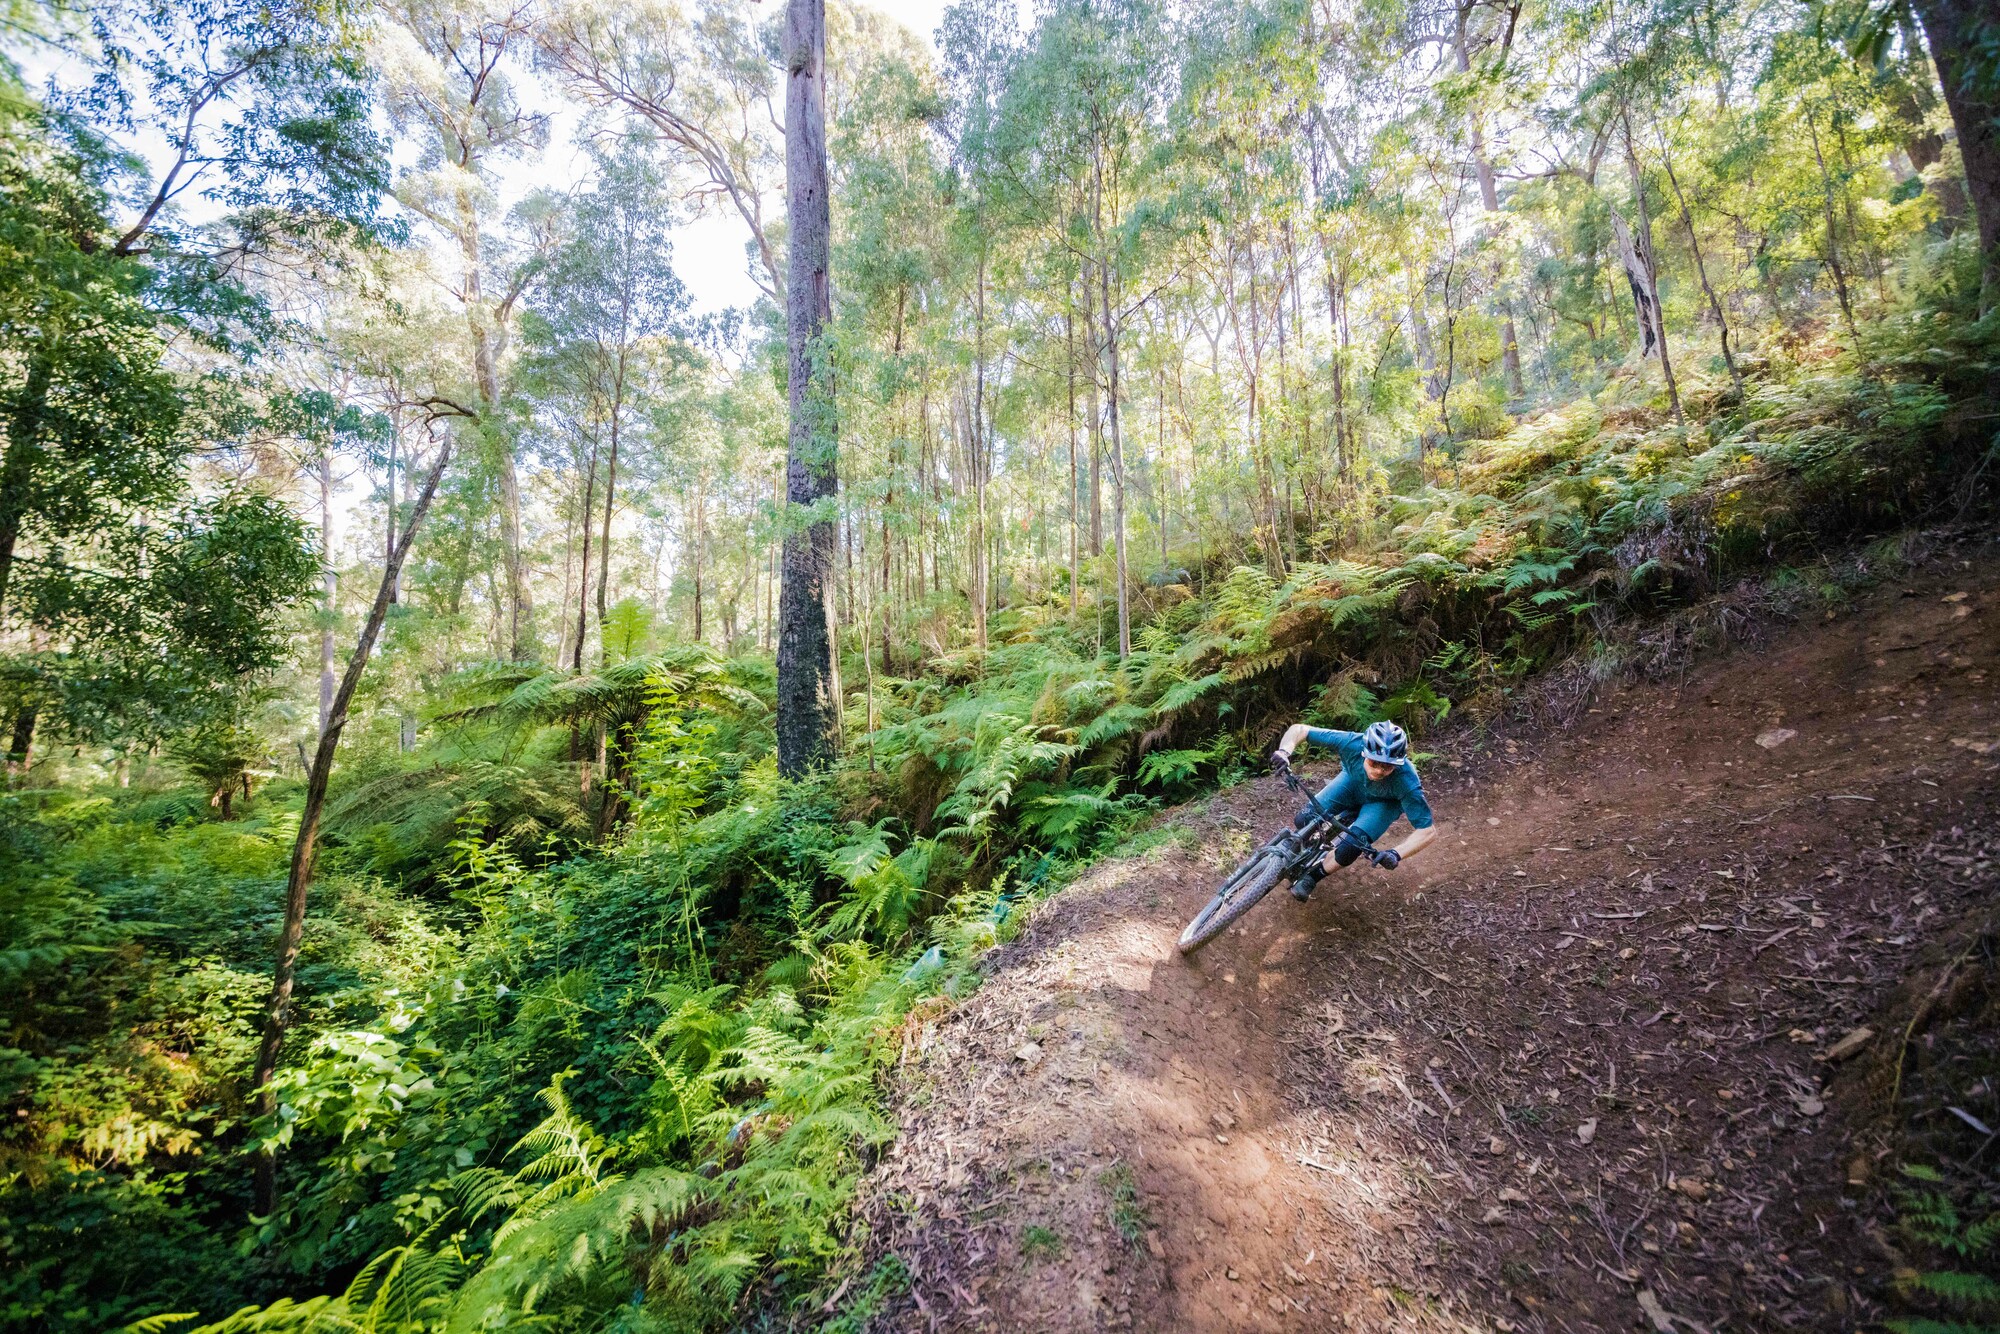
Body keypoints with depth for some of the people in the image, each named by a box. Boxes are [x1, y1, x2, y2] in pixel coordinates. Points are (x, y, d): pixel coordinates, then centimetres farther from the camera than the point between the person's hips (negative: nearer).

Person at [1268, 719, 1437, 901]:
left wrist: (1396, 854, -45)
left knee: (1350, 846, -23)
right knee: (1305, 820, -15)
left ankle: (1313, 876, 6)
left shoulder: (1407, 783, -41)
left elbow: (1428, 830, -31)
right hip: (1353, 780, 2)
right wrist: (1284, 751, -50)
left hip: (1384, 802, -2)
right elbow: (1298, 729, -31)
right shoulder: (1350, 743, -39)